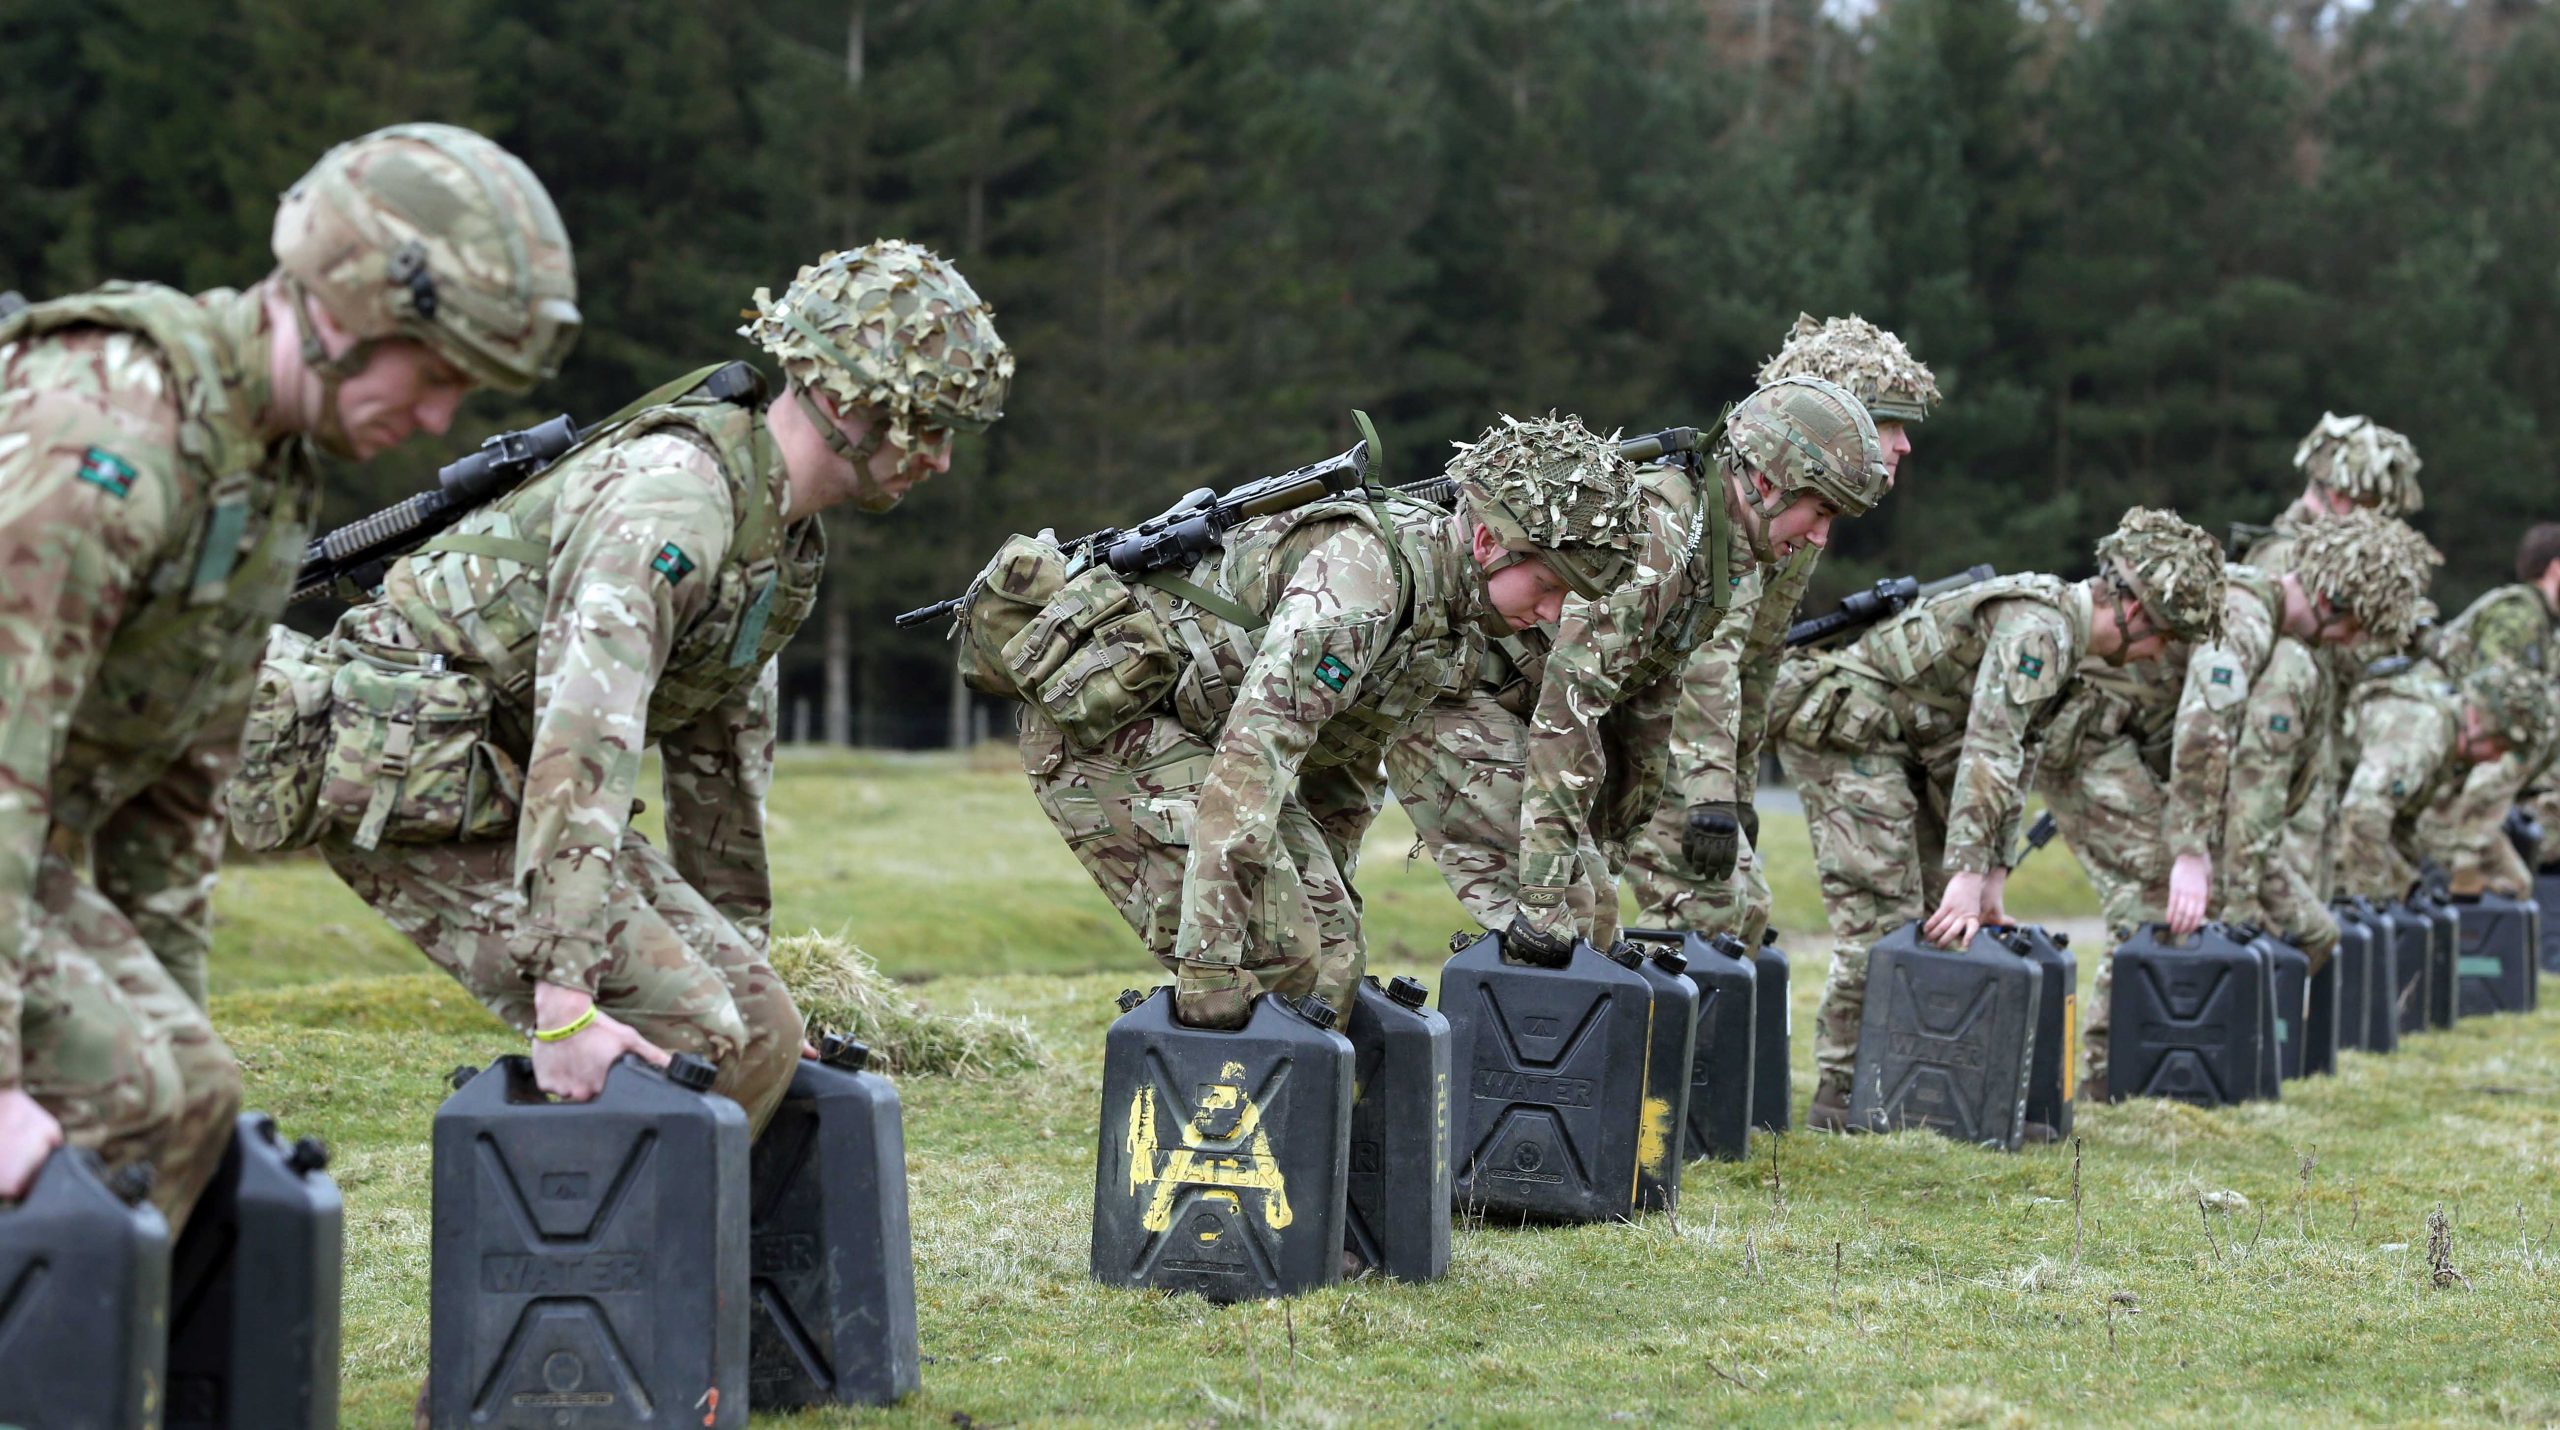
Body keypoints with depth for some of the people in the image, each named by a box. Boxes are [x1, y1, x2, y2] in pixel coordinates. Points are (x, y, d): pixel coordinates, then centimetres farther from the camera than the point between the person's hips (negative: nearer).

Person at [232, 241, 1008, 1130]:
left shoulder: (786, 540, 8)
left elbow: (723, 746, 20)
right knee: (691, 1043, -19)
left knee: (758, 1032, 2)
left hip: (500, 784, 10)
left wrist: (739, 949, 22)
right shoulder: (674, 493, -24)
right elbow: (584, 736, -33)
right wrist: (564, 1001, -37)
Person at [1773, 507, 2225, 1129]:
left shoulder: (2062, 636, 11)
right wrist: (1970, 876, -33)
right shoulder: (2037, 628, -22)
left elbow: (2015, 761, 15)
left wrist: (1991, 880, 10)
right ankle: (1841, 1091, -8)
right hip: (1837, 723, -11)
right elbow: (1989, 754, -30)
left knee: (1941, 909, 10)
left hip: (1896, 740, 11)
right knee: (1881, 914, -13)